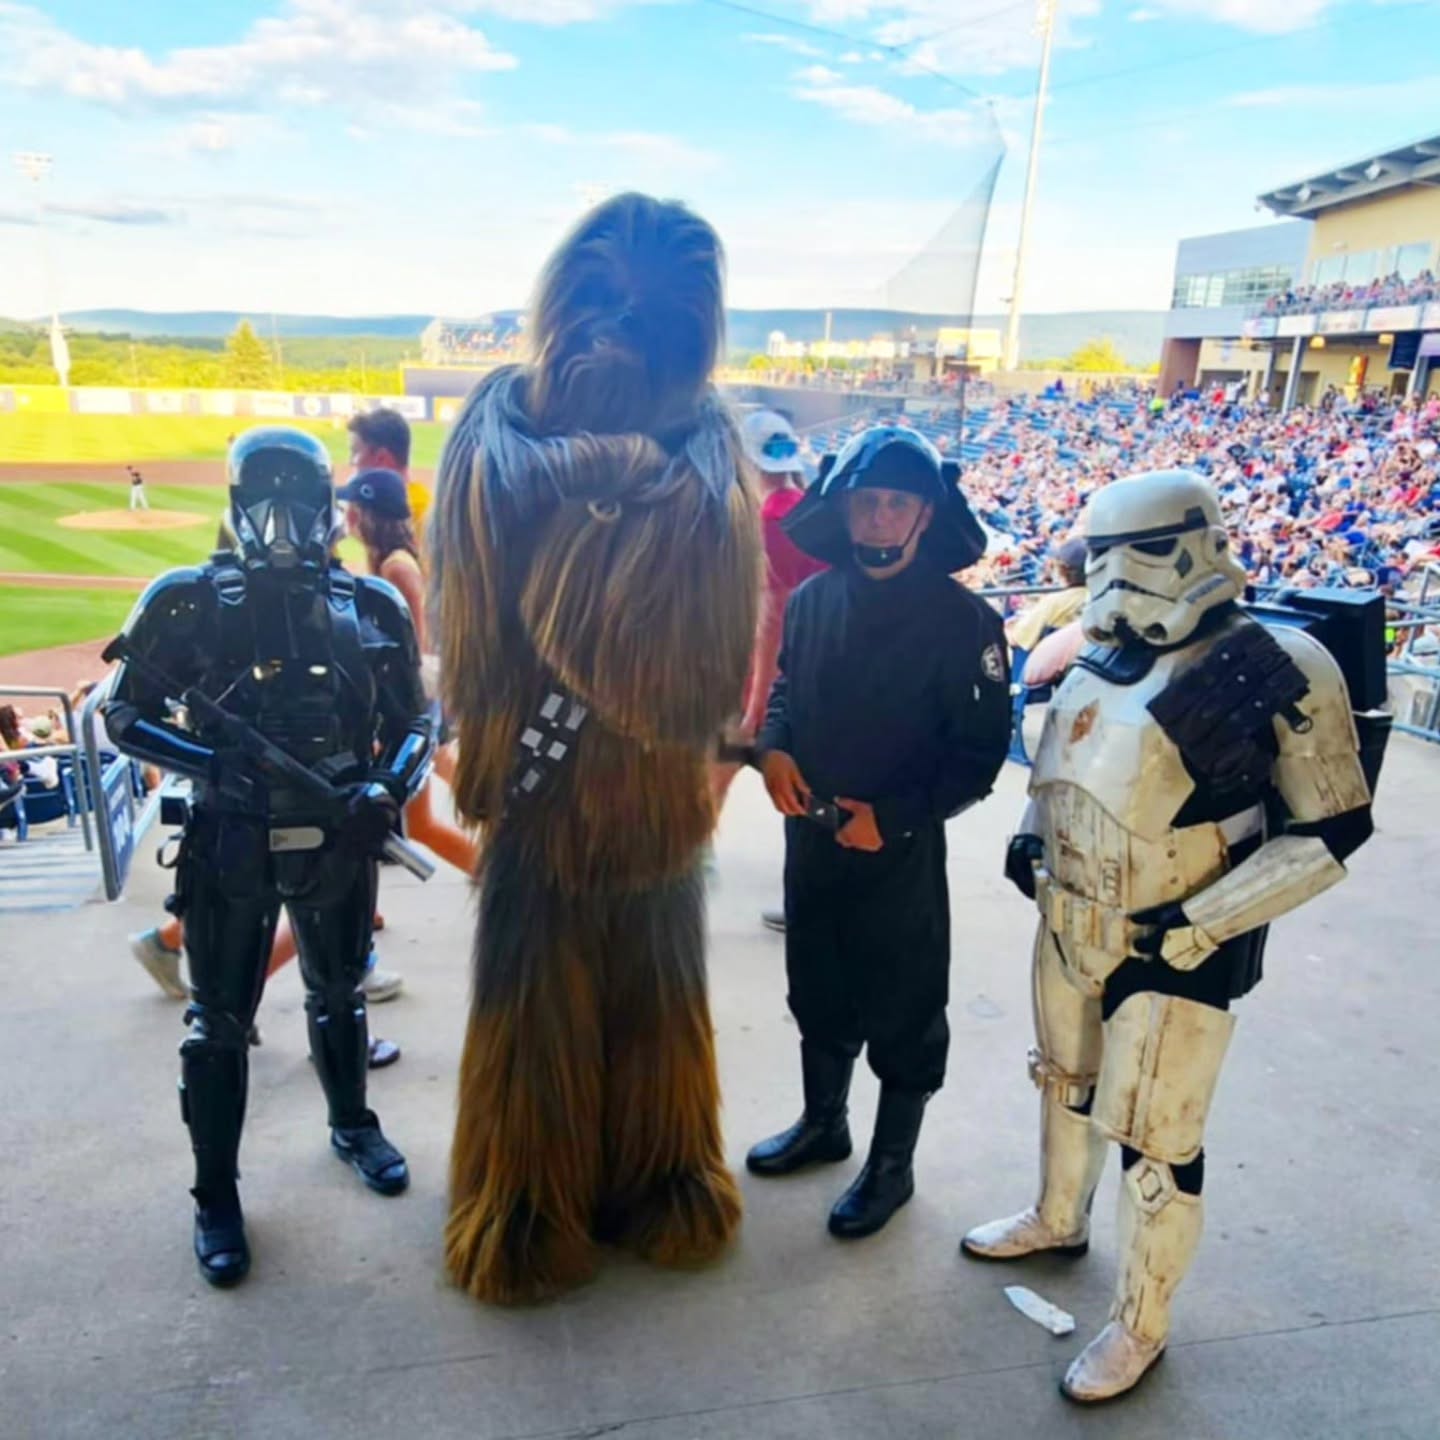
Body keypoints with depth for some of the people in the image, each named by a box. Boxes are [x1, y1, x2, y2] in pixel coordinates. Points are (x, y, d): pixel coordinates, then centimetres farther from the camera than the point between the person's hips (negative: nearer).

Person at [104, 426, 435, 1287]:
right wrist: (211, 764, -20)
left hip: (338, 839, 2)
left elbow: (414, 718, 3)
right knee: (220, 1020, 9)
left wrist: (387, 789, -15)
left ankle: (354, 1127, 44)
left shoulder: (372, 606, -4)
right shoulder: (193, 602, -8)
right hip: (231, 843, -2)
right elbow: (127, 713, -4)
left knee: (339, 995, 20)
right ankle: (216, 1194, 26)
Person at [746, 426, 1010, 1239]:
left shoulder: (961, 619, -14)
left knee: (902, 1013, 10)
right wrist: (774, 747, -6)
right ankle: (823, 1124, 43)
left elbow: (980, 749, -13)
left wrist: (894, 816, -20)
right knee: (818, 994, 21)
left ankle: (894, 1164, 31)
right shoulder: (814, 598, 1)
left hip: (901, 851, -5)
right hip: (810, 836, 5)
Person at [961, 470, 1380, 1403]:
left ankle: (1140, 1326, 28)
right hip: (1069, 928, 7)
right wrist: (1031, 837, 2)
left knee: (1156, 1143, 6)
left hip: (1174, 952, -7)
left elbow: (1332, 831, -15)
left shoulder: (1271, 672, -19)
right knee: (1068, 1083, 24)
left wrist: (1201, 923, -20)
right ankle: (1059, 1219, 50)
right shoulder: (1104, 659, 3)